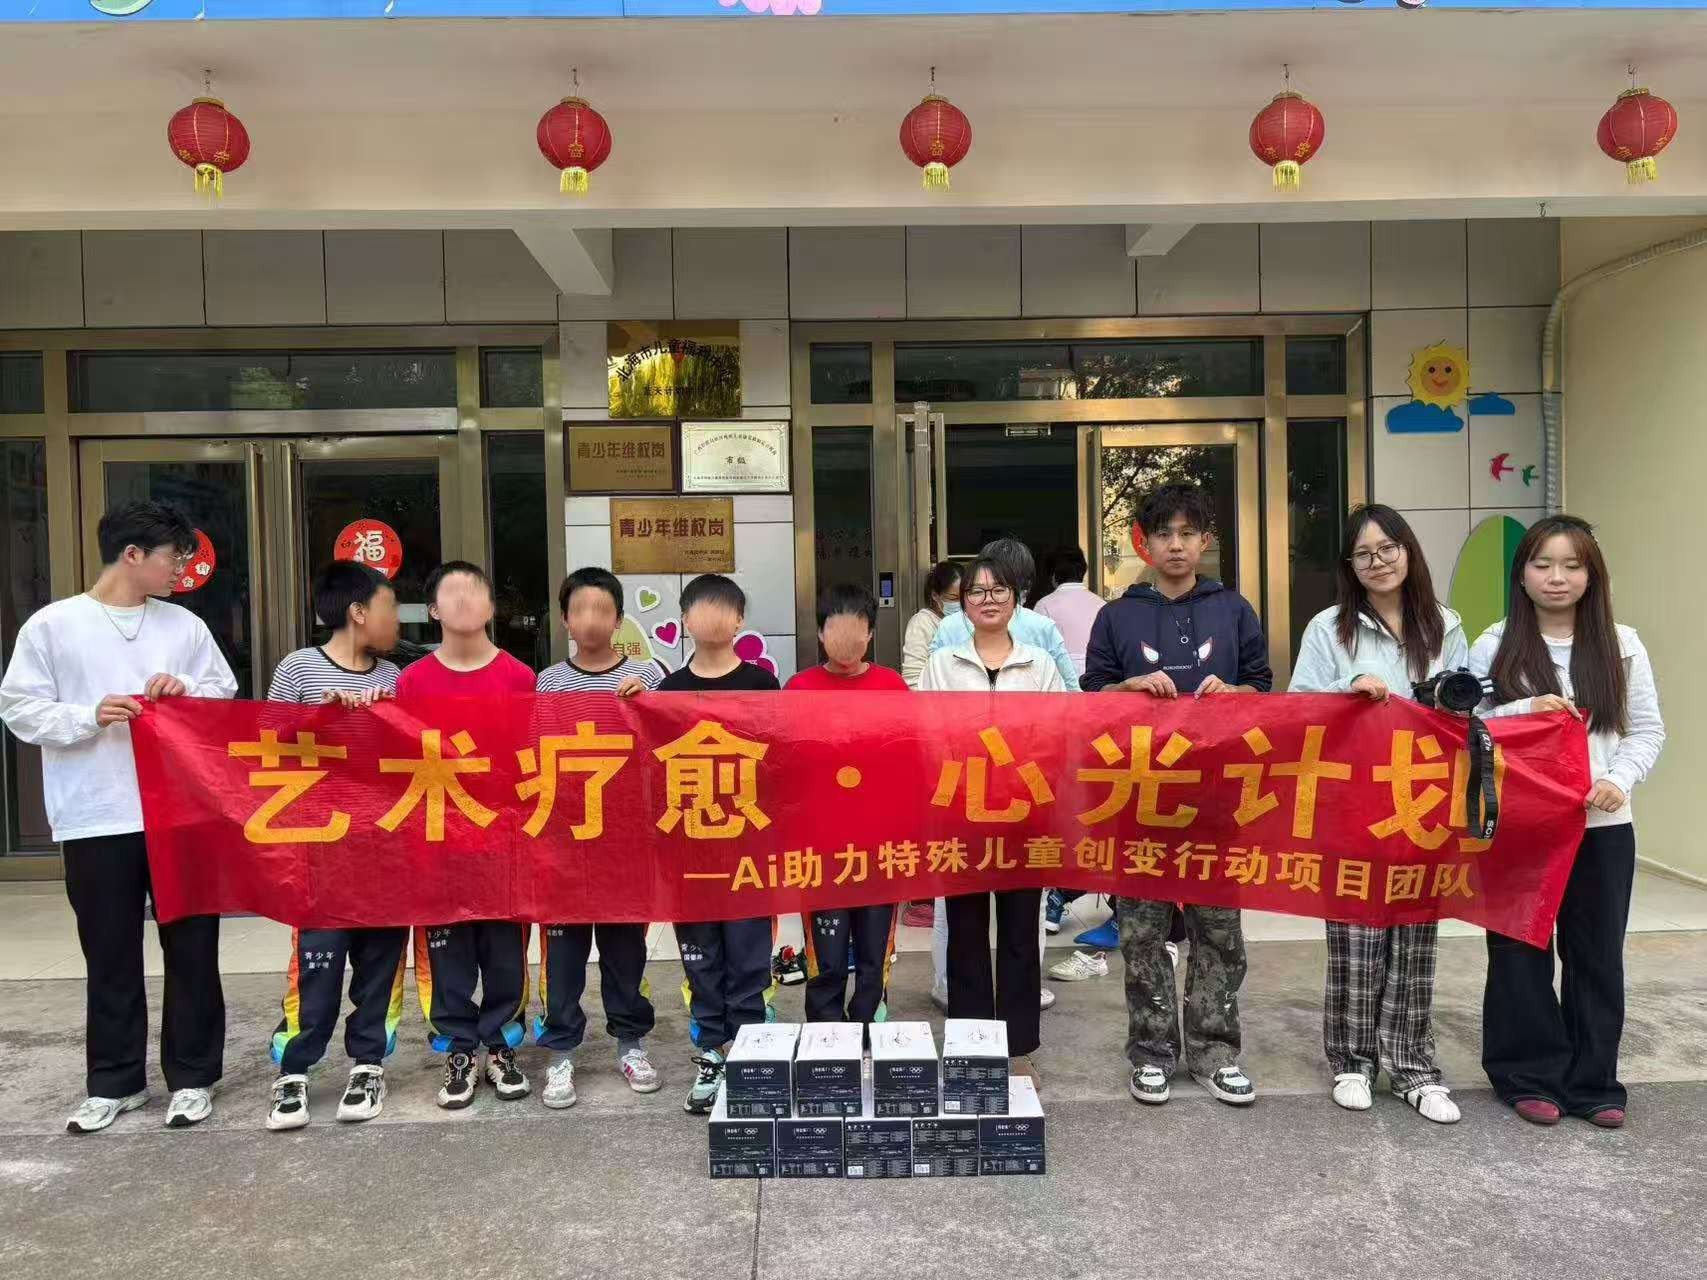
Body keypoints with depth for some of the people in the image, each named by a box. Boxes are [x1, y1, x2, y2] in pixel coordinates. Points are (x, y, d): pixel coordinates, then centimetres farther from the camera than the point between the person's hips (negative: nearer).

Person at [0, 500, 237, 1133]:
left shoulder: (186, 626, 7)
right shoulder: (51, 625, 0)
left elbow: (227, 697, 11)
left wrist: (189, 695, -9)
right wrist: (90, 717, -17)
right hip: (97, 820, -2)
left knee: (191, 949, 7)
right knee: (111, 958, 9)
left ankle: (192, 1076, 20)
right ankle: (115, 1082, 25)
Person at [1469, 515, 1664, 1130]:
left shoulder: (1621, 645, 4)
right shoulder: (1495, 645, -1)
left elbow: (1648, 729, 6)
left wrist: (1618, 780, -11)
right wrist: (1524, 710, -18)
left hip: (1601, 826, 2)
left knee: (1597, 953, 9)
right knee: (1521, 951, 6)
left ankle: (1592, 1081, 23)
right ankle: (1531, 1077, 20)